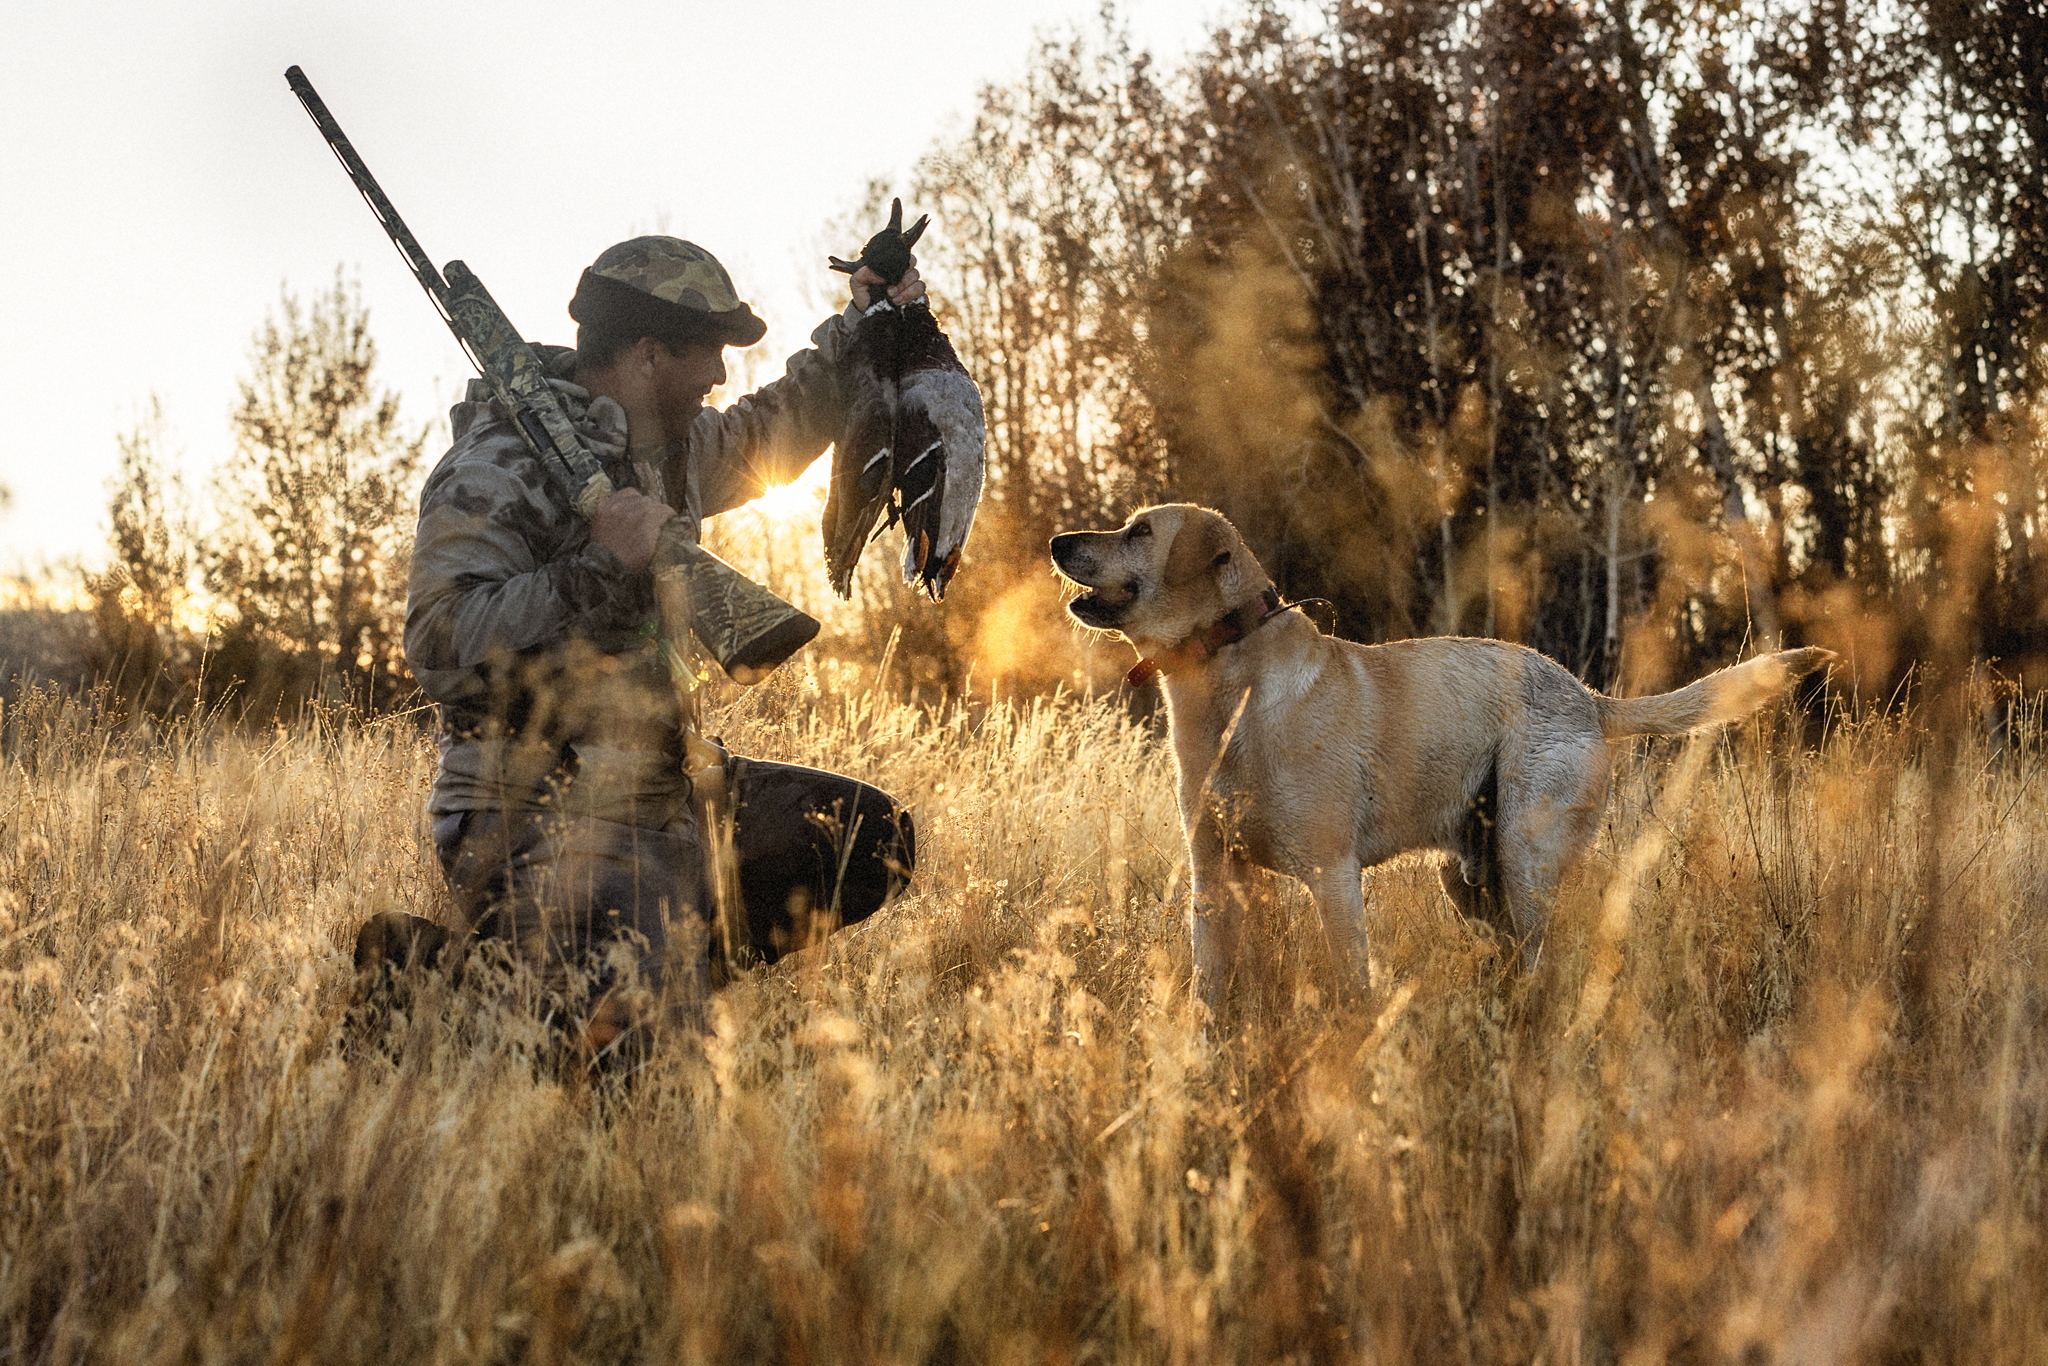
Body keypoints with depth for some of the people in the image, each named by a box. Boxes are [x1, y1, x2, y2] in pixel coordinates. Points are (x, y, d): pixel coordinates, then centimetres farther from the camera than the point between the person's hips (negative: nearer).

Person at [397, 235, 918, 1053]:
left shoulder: (676, 445, 12)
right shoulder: (499, 468, -16)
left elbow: (769, 436, 34)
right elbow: (441, 647, -27)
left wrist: (861, 329, 22)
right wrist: (601, 567, -29)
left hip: (660, 795, 10)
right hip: (531, 822, -9)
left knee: (872, 840, 10)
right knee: (645, 1030, -29)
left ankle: (677, 964, 8)